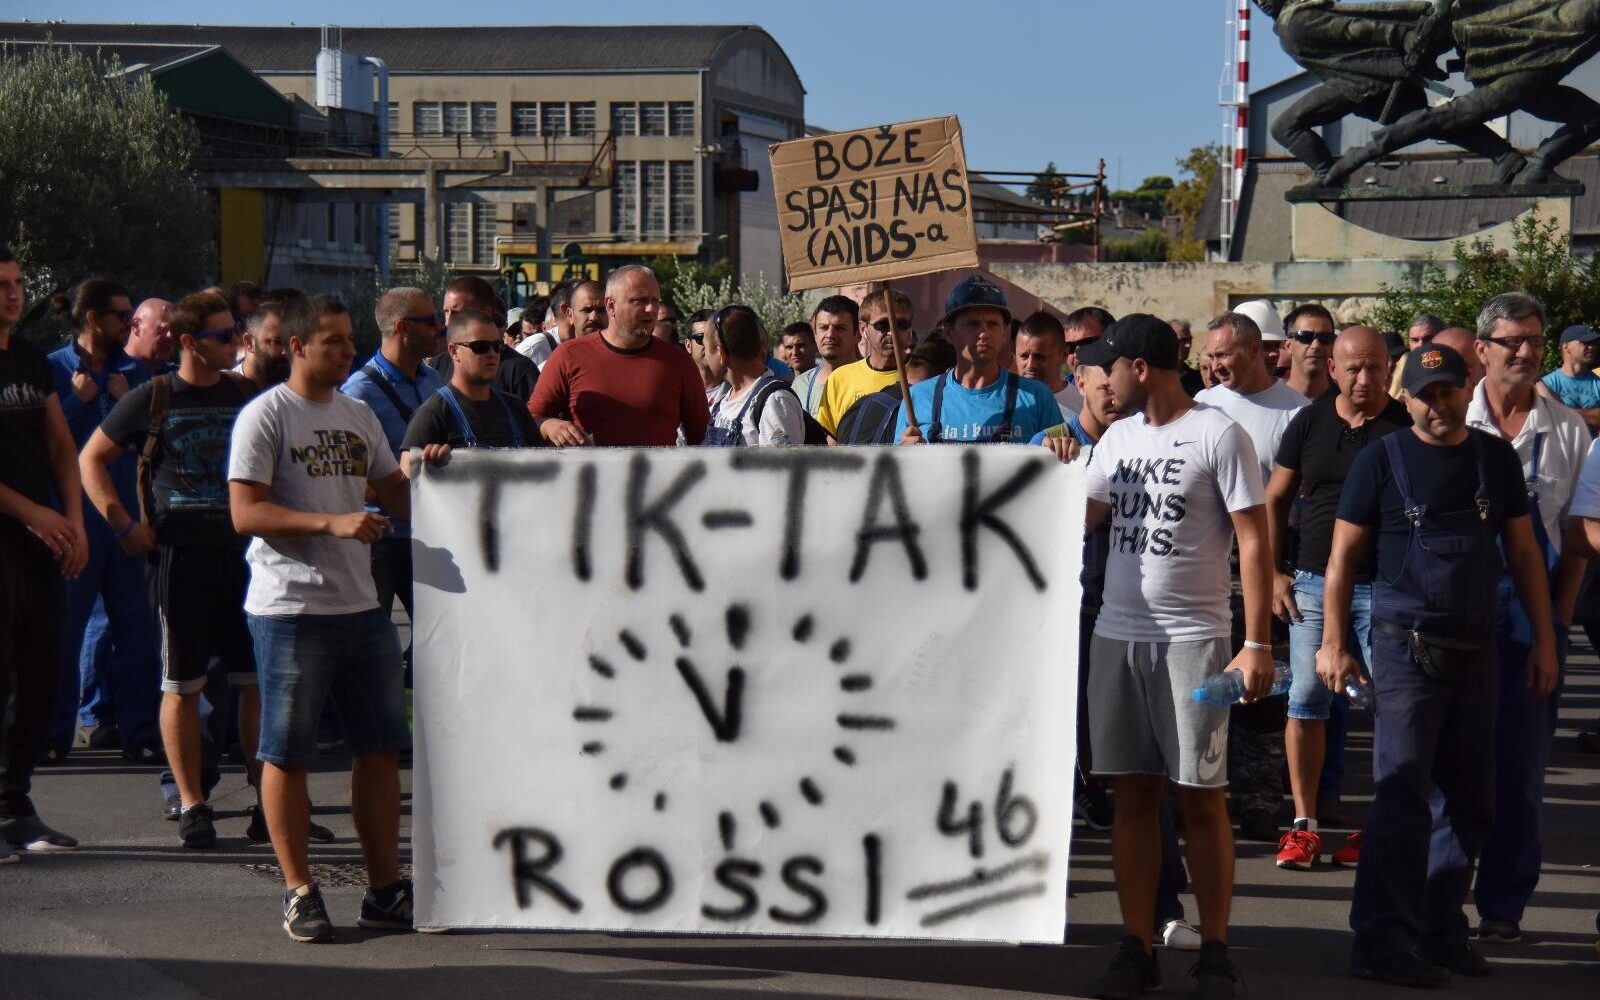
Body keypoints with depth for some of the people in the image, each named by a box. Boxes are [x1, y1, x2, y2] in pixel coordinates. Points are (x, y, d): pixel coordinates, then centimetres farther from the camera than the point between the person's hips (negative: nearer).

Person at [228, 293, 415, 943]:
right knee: (287, 754, 1)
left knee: (381, 747, 8)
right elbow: (246, 513, -13)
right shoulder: (265, 415, -5)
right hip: (290, 611, -6)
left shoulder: (359, 416, 16)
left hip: (360, 604, 7)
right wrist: (332, 523, -21)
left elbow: (395, 496, 22)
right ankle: (299, 892, 12)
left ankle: (384, 889, 16)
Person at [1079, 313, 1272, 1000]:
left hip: (1192, 639, -5)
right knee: (1133, 795, 7)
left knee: (1199, 796, 0)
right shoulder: (1118, 437, 12)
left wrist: (1257, 645, -13)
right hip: (1116, 636, 6)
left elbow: (1254, 542, -9)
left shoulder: (1218, 435, -7)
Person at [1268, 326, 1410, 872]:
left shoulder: (1407, 428, 0)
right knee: (1308, 701, 2)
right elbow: (1275, 500, 13)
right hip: (1313, 582, 2)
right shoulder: (1309, 423, 7)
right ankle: (1305, 822, 10)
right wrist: (1274, 573, 6)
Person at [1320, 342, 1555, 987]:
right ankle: (1382, 942, -1)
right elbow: (1344, 554, -2)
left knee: (1472, 803, 11)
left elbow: (1523, 552, 11)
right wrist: (1333, 644, -6)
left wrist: (1544, 640, 7)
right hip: (1406, 646, -5)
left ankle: (1440, 929, 24)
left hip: (1477, 649, 5)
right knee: (1403, 798, -6)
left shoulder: (1496, 458, 7)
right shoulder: (1382, 460, -4)